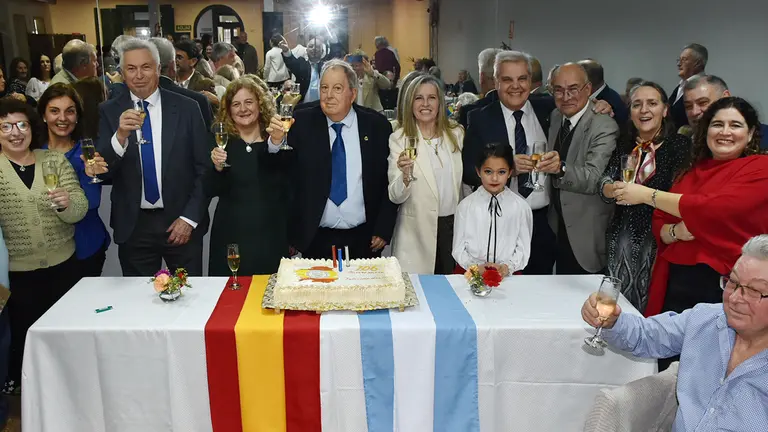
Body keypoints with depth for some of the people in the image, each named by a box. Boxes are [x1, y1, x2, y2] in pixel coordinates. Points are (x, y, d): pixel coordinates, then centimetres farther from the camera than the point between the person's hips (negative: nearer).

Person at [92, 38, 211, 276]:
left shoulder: (186, 108, -3)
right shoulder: (109, 112, 0)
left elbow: (205, 167, 0)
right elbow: (101, 171, -5)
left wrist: (190, 218, -6)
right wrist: (120, 136, -23)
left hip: (181, 222, 0)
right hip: (133, 226, 1)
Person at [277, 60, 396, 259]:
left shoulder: (377, 126, -1)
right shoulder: (302, 123, -1)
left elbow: (389, 181, 4)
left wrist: (383, 229, 1)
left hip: (363, 240, 0)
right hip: (315, 239, 0)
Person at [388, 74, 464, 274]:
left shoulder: (457, 134, 5)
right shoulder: (399, 139, -5)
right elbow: (395, 197, -10)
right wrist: (405, 175, -29)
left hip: (455, 225, 3)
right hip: (417, 232, -3)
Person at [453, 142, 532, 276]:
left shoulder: (521, 207, 2)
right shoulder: (466, 205, 3)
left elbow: (523, 248, 4)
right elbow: (458, 248, 4)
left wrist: (507, 267, -12)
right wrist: (476, 266, -11)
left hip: (507, 275, 1)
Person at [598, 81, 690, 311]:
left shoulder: (679, 144, -5)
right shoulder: (624, 145, 9)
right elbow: (604, 186, 2)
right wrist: (613, 189, -18)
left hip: (656, 239, -4)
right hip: (621, 238, 4)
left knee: (650, 304, 2)